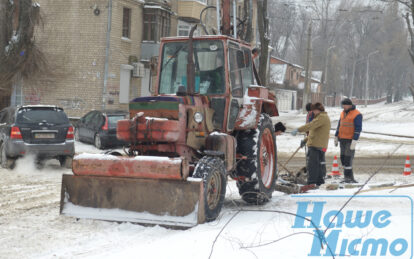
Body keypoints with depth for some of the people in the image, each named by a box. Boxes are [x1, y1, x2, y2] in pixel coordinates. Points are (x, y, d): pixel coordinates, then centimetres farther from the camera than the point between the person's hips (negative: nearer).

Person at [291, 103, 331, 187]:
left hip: (316, 146, -11)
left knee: (312, 164, -13)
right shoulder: (322, 117, 23)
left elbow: (311, 125, -26)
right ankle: (319, 181, 27)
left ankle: (311, 183, -16)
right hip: (317, 145, 11)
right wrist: (306, 139, 27)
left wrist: (298, 130, -31)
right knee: (317, 164, 18)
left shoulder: (322, 117, -12)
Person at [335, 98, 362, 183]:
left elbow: (358, 128, -13)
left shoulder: (357, 114, -10)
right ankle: (349, 177, 10)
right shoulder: (343, 113, 13)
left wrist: (354, 141, -19)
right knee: (343, 157, 5)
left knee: (348, 158, -11)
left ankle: (348, 177, -8)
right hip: (342, 139, 7)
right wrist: (336, 137, 17)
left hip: (350, 140, -7)